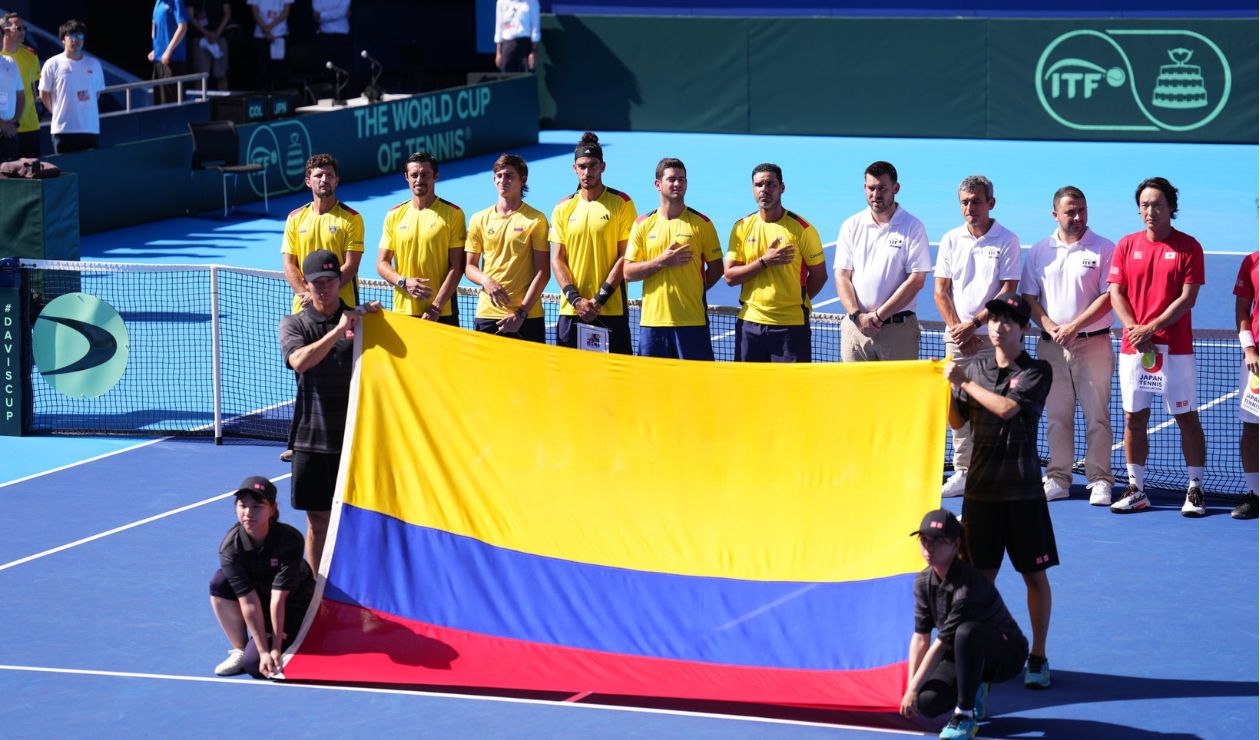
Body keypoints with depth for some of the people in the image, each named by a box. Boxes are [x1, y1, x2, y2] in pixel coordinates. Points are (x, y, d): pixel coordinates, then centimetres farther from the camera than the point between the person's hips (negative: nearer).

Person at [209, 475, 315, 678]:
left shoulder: (289, 540, -30)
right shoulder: (230, 546, -23)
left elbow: (278, 599, -31)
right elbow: (249, 602, -25)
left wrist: (275, 649, -28)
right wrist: (263, 651, -27)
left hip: (293, 603, -3)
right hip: (259, 593, 3)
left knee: (254, 665, -21)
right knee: (220, 582, -27)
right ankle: (240, 651, -9)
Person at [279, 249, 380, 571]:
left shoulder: (360, 319, 7)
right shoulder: (294, 324, 3)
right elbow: (300, 361, -17)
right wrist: (338, 330, -23)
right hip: (312, 437, -1)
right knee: (317, 521, 5)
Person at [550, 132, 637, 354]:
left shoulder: (622, 204, 0)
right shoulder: (563, 208, 10)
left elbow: (625, 257, -4)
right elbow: (557, 259, 7)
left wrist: (600, 299, -11)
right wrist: (576, 299, -7)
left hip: (611, 312, -3)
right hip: (571, 311, 3)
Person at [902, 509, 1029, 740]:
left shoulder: (968, 585, -29)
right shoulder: (923, 582, -5)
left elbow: (942, 643, -27)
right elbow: (921, 637, -1)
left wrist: (913, 688, -23)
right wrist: (911, 688, -8)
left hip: (1007, 655, -7)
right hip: (963, 657, 7)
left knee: (967, 632, -41)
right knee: (926, 702, -19)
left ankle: (965, 715, -25)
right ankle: (974, 693, 14)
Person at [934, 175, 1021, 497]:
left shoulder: (1007, 241, -1)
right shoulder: (951, 240, 10)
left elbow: (1008, 293, -6)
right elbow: (941, 292, 9)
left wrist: (973, 325, -12)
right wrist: (957, 328, -5)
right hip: (957, 337, 4)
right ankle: (963, 472, 8)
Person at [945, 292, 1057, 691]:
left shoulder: (1037, 371, -4)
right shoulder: (975, 369, 9)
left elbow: (1006, 407, -17)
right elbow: (957, 421, 11)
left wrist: (963, 381, -11)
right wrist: (944, 385, -3)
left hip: (1022, 489, -3)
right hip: (981, 486, 3)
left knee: (1034, 574, 2)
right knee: (981, 575, 6)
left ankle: (1038, 658, 11)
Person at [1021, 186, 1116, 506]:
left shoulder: (1104, 249, -1)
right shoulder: (1039, 252, 10)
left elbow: (1108, 296, -7)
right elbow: (1029, 297, 8)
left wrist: (1074, 326, -15)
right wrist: (1048, 325, -9)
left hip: (1093, 344, -3)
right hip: (1052, 345, 3)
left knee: (1097, 416, -3)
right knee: (1057, 416, 6)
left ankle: (1099, 480, 1)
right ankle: (1058, 479, 12)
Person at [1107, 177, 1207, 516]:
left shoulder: (1188, 247, -1)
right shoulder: (1127, 246, 9)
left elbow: (1187, 298, -7)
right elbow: (1116, 294, 5)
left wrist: (1151, 329, -15)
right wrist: (1134, 329, -12)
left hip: (1175, 348, -3)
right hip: (1133, 348, 3)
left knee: (1187, 418, -1)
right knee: (1133, 418, 5)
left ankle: (1195, 489, 4)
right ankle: (1136, 490, 13)